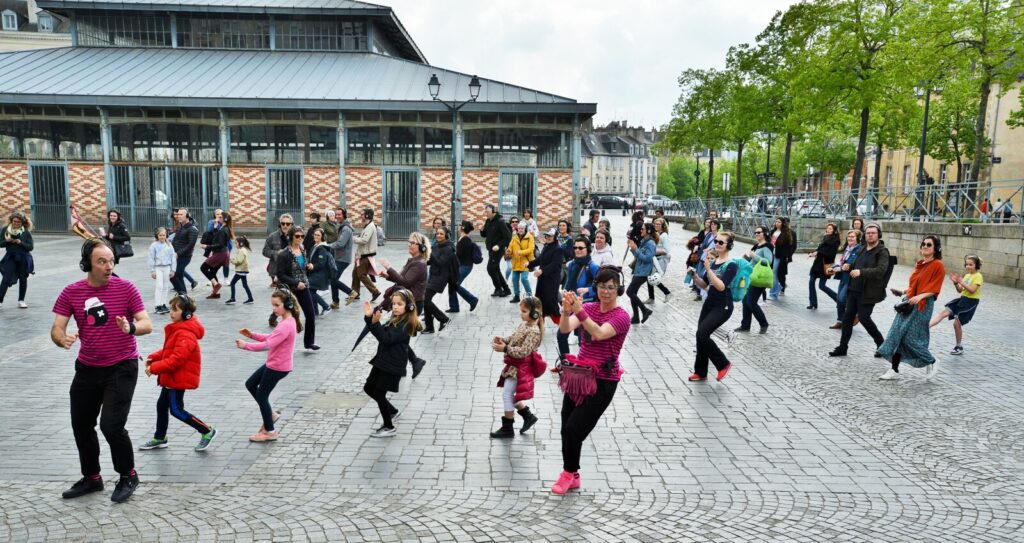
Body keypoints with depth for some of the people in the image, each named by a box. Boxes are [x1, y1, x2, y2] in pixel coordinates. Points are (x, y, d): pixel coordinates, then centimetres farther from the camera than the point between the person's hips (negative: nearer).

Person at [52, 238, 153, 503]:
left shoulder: (126, 288, -10)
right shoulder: (71, 292, -3)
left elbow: (147, 324, -12)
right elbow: (56, 328, -4)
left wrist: (131, 327, -34)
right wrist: (63, 339, -27)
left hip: (121, 368, -4)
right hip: (87, 368, 5)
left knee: (111, 425, -13)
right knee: (81, 426, 14)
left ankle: (128, 476, 12)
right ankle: (91, 478, 36)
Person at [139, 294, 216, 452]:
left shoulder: (186, 335, -25)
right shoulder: (177, 328, 9)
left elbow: (177, 359, -29)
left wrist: (154, 368, -22)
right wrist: (154, 357, 4)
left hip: (180, 378, -10)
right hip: (171, 377, 10)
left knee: (177, 410, -4)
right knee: (161, 405, 18)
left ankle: (207, 431, 7)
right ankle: (159, 439, 33)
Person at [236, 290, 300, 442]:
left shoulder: (286, 325, -26)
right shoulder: (287, 321, 7)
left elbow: (268, 345, -32)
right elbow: (270, 338, 15)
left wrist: (246, 345, -29)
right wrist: (252, 335, 4)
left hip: (278, 367, -10)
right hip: (273, 364, 10)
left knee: (261, 396, 4)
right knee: (250, 384, 20)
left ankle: (270, 432, 18)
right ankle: (270, 414, 28)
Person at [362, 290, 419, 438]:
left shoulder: (406, 324, -20)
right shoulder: (395, 320, 9)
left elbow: (387, 339, -27)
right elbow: (381, 334, 7)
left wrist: (375, 323, -34)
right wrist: (369, 318, -5)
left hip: (394, 365, -10)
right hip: (382, 361, 10)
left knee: (378, 393, -2)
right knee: (369, 388, 17)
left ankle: (389, 427, 15)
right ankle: (393, 411, 34)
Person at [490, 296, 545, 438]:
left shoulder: (533, 331, -22)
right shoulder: (524, 325, 7)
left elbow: (523, 351, -27)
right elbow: (513, 339, 16)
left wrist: (505, 349, -29)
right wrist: (502, 339, -3)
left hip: (520, 368, -10)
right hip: (515, 366, 10)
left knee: (506, 395, -3)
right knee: (509, 395, 18)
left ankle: (507, 429, 10)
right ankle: (528, 416, 32)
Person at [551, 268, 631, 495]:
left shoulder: (621, 317, -10)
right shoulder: (589, 307, 3)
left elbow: (599, 333, -29)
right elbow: (565, 329, -13)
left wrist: (579, 311, -42)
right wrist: (566, 311, -35)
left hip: (602, 382, -5)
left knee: (573, 429, -8)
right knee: (567, 429, 6)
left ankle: (569, 473, 19)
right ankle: (572, 476, 28)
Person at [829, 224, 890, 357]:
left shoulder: (882, 252, -9)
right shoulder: (862, 250, 13)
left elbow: (880, 270, -25)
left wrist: (861, 272, -35)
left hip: (868, 292, -7)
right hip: (854, 290, 7)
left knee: (864, 318, -5)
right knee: (847, 316, 6)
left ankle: (881, 344, 18)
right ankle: (842, 347, 14)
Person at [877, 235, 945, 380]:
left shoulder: (938, 265, -7)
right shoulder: (919, 264, 15)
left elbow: (934, 289, -13)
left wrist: (920, 297, -25)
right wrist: (903, 291, 7)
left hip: (923, 306, -7)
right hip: (908, 303, 7)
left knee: (910, 338, -6)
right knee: (897, 335, 2)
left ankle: (932, 362, 19)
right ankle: (894, 370, 7)